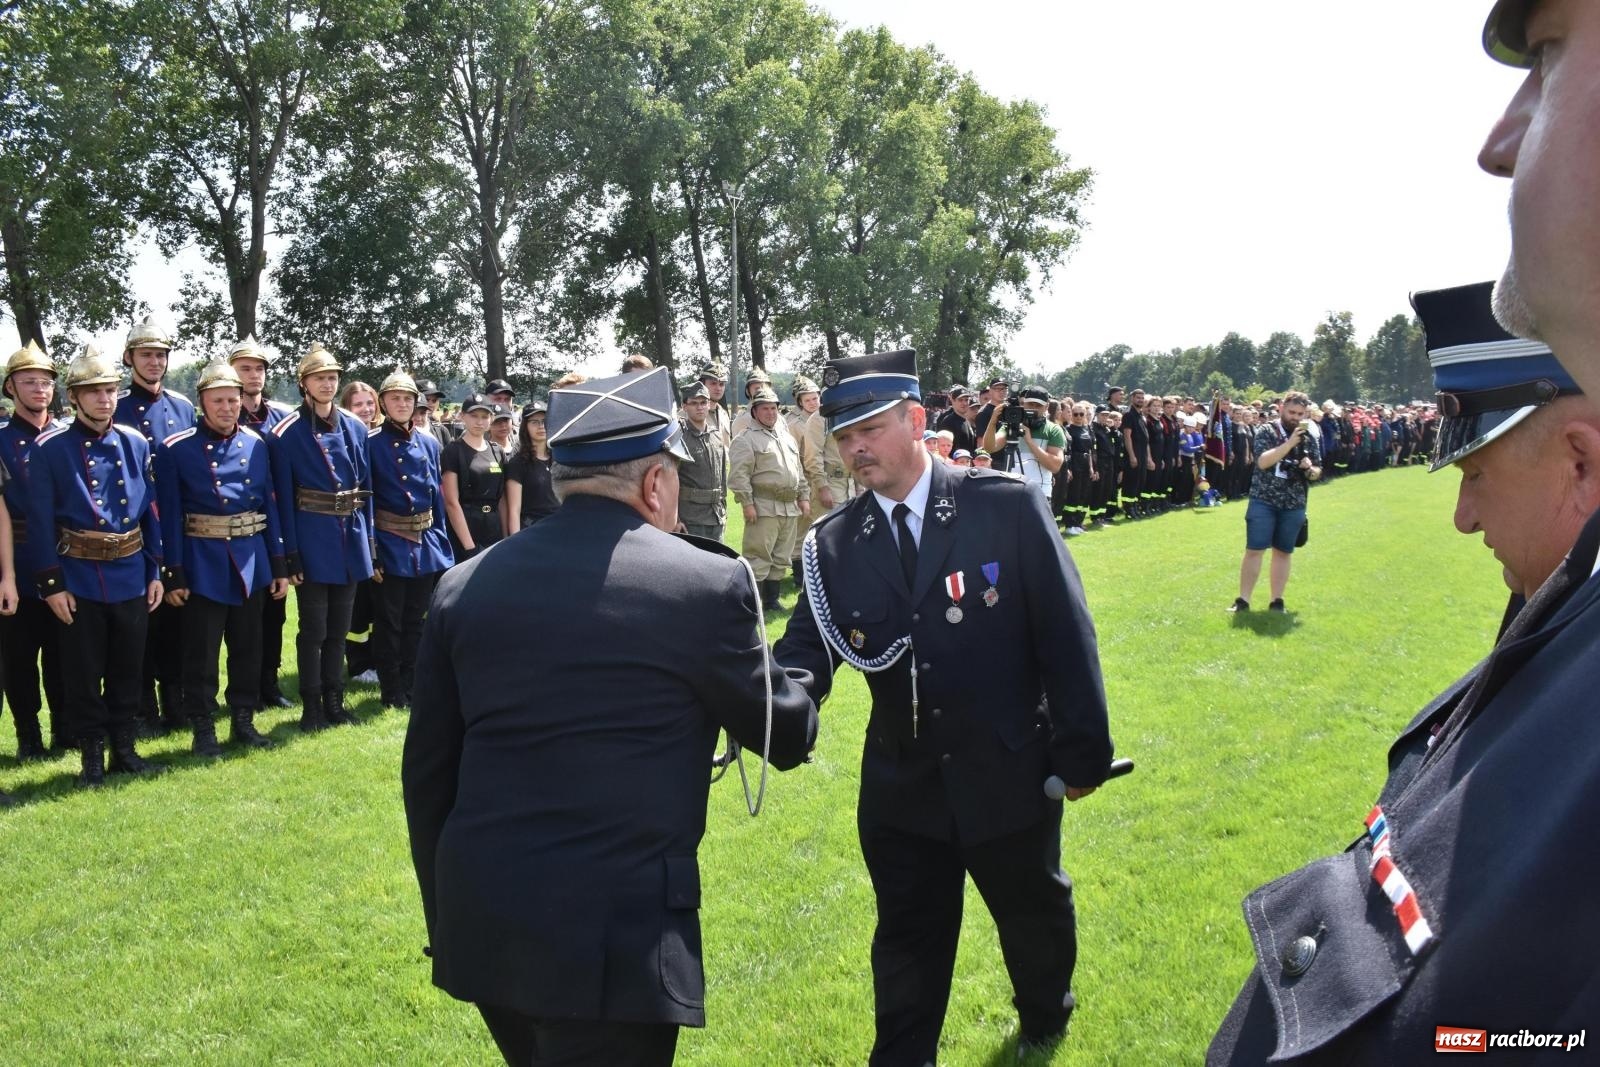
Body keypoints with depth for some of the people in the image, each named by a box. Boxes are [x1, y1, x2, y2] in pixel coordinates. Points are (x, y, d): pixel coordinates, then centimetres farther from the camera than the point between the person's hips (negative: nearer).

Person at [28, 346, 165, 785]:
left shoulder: (136, 444, 5)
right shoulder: (49, 449, -7)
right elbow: (40, 522, -7)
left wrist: (155, 572, 6)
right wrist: (50, 583, -10)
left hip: (131, 577, 3)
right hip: (79, 579, -3)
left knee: (127, 670, 12)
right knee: (84, 674, 6)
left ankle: (124, 748, 24)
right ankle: (92, 755, 18)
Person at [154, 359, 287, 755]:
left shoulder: (255, 444, 4)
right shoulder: (175, 449, -7)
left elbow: (269, 506, 8)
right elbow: (170, 515, -7)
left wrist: (280, 566, 6)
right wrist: (173, 575, -10)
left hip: (251, 559, 4)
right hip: (203, 563, -4)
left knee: (248, 647, 12)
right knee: (202, 651, 4)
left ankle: (243, 720, 24)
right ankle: (203, 728, 14)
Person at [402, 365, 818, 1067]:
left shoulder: (464, 586, 3)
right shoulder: (705, 583, -10)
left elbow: (427, 775, 9)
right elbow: (784, 734, 4)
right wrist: (799, 689, 28)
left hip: (480, 924, 6)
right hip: (615, 935, -5)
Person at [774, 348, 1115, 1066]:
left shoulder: (1009, 507, -13)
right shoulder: (833, 545, -5)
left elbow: (1066, 634, -10)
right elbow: (805, 652, -9)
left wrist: (1082, 751, -8)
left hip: (1011, 776, 0)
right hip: (901, 789, 1)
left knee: (1035, 914, 23)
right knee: (908, 940, 13)